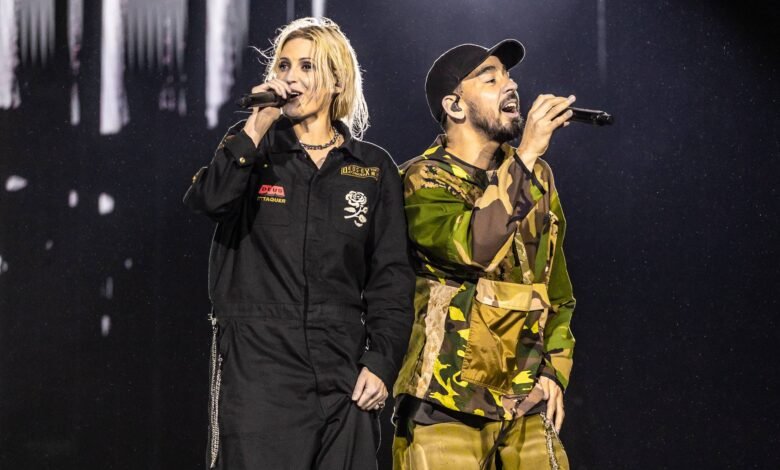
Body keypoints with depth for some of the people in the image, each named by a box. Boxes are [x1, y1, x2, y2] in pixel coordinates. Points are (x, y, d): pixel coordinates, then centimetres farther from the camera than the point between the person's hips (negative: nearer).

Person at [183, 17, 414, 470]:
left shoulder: (374, 167, 8)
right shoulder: (252, 149, 8)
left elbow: (391, 275, 6)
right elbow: (207, 200, -14)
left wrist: (382, 362, -3)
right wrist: (257, 126, -17)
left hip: (343, 371, 1)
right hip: (258, 365, -1)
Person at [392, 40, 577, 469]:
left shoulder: (536, 177, 11)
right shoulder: (423, 180, -6)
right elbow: (471, 245, -26)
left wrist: (555, 370, 8)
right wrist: (527, 154, -24)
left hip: (526, 407, 5)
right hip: (446, 405, -5)